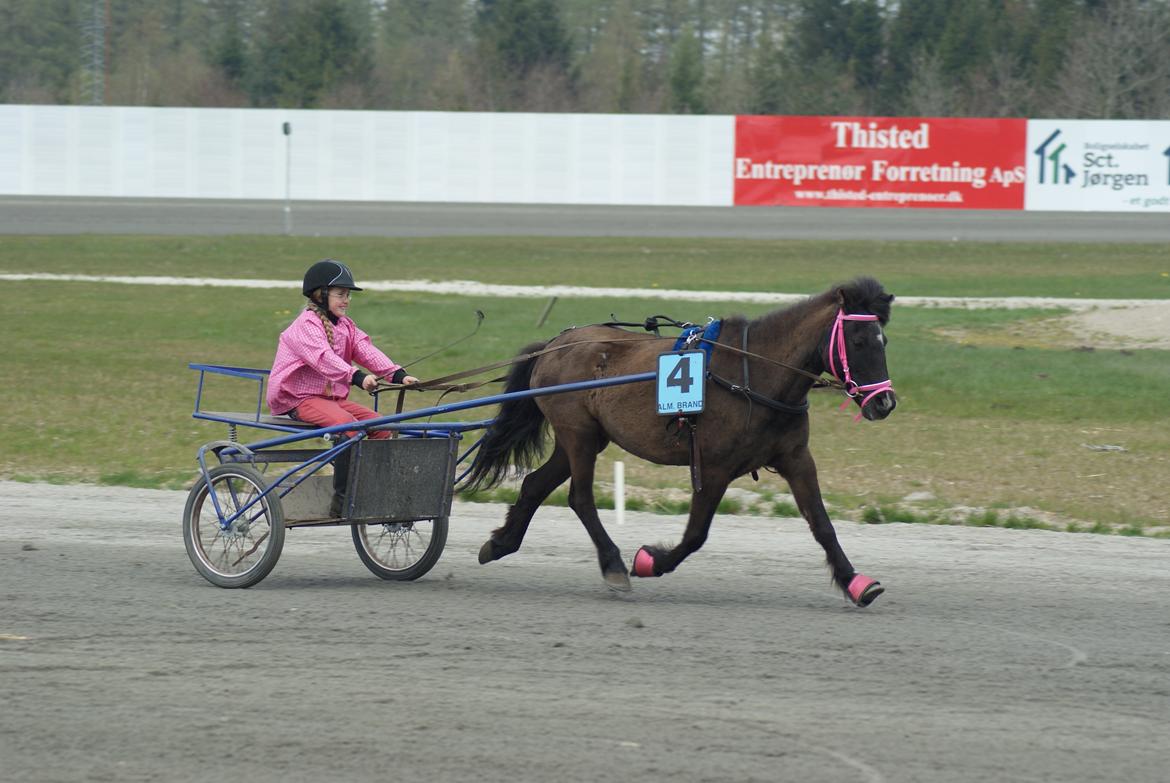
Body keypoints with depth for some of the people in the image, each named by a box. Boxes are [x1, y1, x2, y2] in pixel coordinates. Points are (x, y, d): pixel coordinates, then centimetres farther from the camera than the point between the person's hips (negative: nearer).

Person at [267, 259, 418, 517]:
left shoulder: (345, 326, 15)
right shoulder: (306, 325, -12)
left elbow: (366, 351, 1)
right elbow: (324, 358, -30)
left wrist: (397, 375, -16)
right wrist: (357, 377, -45)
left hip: (333, 396, 9)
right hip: (300, 398, -9)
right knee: (349, 424, -31)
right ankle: (341, 499, -29)